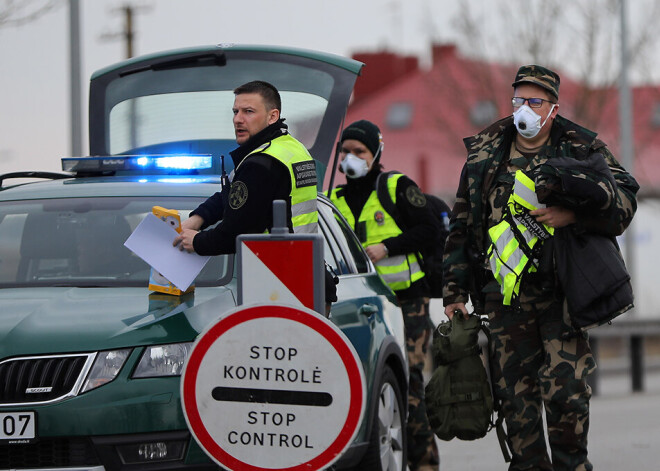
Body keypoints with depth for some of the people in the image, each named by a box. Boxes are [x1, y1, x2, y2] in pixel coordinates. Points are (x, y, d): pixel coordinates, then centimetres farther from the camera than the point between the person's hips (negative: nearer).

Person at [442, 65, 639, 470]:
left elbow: (625, 197, -1)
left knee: (566, 389, -10)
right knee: (515, 392, 2)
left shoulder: (582, 149, 6)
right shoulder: (485, 155, 13)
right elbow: (461, 228, 17)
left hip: (561, 291, -3)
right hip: (506, 296, 3)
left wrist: (572, 215, -16)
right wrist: (454, 293, 13)